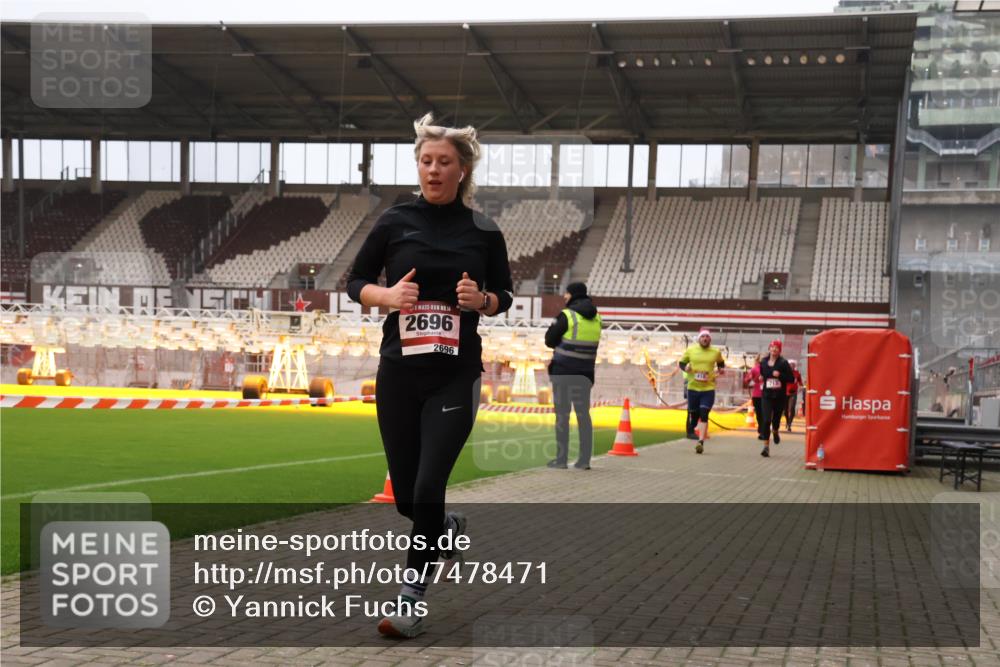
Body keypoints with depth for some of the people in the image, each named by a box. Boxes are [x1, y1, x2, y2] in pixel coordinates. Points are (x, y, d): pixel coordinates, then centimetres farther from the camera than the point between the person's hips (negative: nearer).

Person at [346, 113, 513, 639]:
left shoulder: (483, 232, 2)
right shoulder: (395, 222, 2)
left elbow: (503, 295, 12)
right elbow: (355, 283, 8)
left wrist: (481, 300, -10)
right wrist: (388, 294, -13)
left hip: (455, 377, -2)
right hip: (398, 373, 2)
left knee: (428, 489, -11)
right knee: (406, 496, 9)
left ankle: (412, 599, 5)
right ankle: (447, 529, 43)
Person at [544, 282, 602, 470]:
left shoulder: (567, 316, -12)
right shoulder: (596, 318, 6)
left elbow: (549, 340, -6)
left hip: (563, 370, -5)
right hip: (585, 371, 5)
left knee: (562, 414, 2)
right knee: (583, 413, 8)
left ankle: (561, 458, 3)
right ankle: (584, 460, 6)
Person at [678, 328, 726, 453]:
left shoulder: (716, 352, 3)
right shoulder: (691, 350, 1)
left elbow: (721, 363, 23)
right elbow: (681, 362, 11)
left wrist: (720, 370, 3)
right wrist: (685, 368, -10)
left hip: (708, 388, -1)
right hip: (693, 387, 1)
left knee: (704, 415, -13)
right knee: (694, 414, 8)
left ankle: (701, 442, -17)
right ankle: (691, 431, 37)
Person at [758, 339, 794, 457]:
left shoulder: (783, 363, -7)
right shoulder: (763, 362, 3)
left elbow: (791, 378, -9)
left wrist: (780, 375, -21)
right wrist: (762, 378, 3)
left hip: (780, 396, -1)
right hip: (767, 396, 1)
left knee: (776, 419, 12)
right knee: (766, 420, -10)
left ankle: (775, 431, 49)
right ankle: (766, 446, -6)